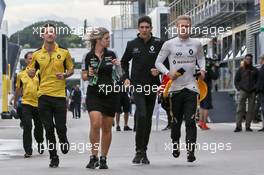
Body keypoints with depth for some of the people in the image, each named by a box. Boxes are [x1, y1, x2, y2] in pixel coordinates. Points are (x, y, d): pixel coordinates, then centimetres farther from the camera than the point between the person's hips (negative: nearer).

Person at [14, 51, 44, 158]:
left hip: (38, 103, 0)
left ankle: (40, 142, 41)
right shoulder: (21, 74, 6)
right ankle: (28, 151, -5)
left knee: (39, 126, 10)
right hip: (26, 103, 0)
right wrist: (15, 102, 24)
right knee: (27, 127, -10)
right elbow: (18, 89, 17)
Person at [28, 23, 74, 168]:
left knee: (61, 127, -3)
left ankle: (64, 141, 32)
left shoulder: (64, 53, 3)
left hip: (60, 95, -1)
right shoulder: (37, 54, 6)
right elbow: (31, 73, 14)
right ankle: (53, 157, 13)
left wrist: (64, 75, -9)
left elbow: (71, 69, 12)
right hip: (43, 95, 1)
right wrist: (31, 72, -10)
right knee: (49, 128, 2)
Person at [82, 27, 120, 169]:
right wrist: (89, 74, -15)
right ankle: (94, 156, -10)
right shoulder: (89, 56, 0)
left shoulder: (111, 55, 5)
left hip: (110, 94, 2)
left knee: (107, 128, 5)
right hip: (93, 94, -2)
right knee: (95, 123, -20)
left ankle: (103, 159, 17)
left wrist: (118, 66, -8)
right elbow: (84, 76, 7)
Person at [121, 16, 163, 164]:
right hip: (137, 84, -1)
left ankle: (144, 152, 16)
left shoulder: (158, 43, 0)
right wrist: (126, 77, 9)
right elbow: (124, 62, 20)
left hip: (153, 85, 1)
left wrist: (159, 70, -11)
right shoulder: (132, 44, 4)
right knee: (141, 115, -17)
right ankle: (139, 151, -12)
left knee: (148, 118, 7)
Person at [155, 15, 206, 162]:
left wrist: (202, 69, 5)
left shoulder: (197, 44, 6)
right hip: (175, 87, 0)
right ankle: (175, 144, 36)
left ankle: (191, 151, -14)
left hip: (191, 87, 0)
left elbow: (201, 57, 24)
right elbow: (158, 62, 4)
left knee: (190, 120, -11)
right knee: (176, 120, 11)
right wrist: (168, 73, -12)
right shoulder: (169, 44, 0)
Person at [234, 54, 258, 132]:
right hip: (243, 91, -2)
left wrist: (255, 88, 0)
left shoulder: (255, 70, 12)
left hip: (252, 92, 2)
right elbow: (236, 80, 11)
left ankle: (248, 126, 4)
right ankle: (238, 126, -11)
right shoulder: (240, 70, 8)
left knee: (251, 110, 0)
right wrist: (239, 89, -2)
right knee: (240, 109, -10)